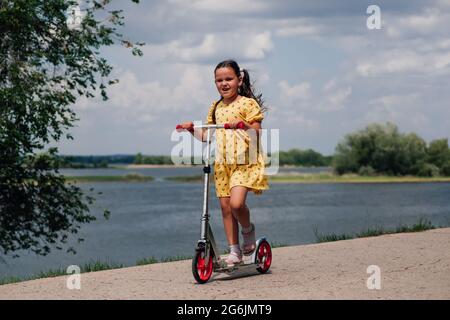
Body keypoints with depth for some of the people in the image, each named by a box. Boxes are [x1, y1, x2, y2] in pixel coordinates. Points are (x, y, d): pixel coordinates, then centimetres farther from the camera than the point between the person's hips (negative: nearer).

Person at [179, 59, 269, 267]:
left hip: (244, 162, -6)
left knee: (236, 203, -21)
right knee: (225, 206, 4)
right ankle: (235, 252, 12)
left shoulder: (248, 103, -3)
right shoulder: (215, 107, 14)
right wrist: (193, 129, 2)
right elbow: (207, 136, 18)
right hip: (222, 163, 6)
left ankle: (248, 230, 11)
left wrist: (243, 125, -26)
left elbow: (257, 133, -9)